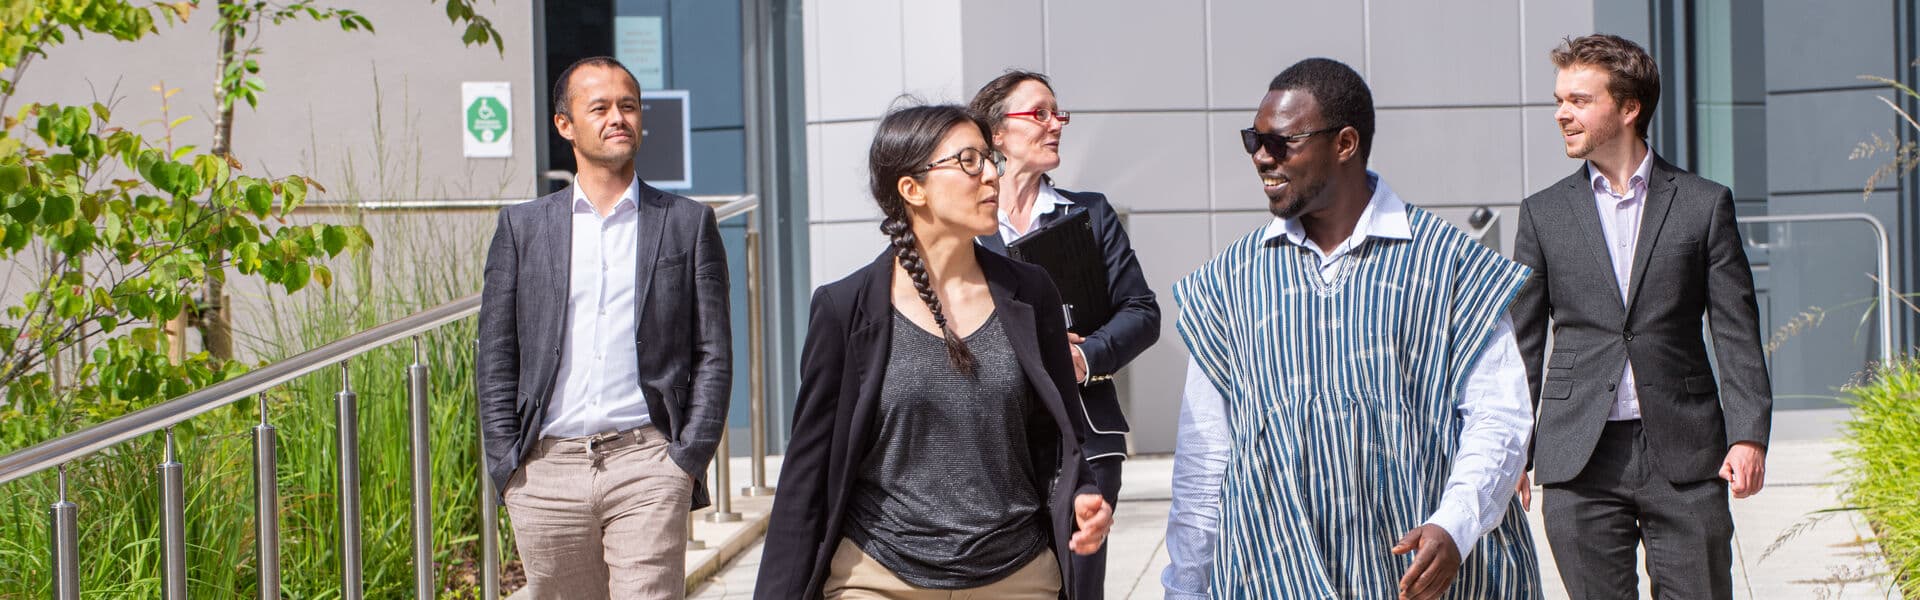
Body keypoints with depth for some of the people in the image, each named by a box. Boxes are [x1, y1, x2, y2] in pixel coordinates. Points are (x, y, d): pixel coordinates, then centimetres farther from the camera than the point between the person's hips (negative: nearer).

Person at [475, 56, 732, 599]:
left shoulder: (688, 223, 9)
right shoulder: (522, 227, 11)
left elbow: (713, 353, 7)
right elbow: (495, 359, 9)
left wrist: (688, 460, -3)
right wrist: (507, 467, 0)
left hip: (646, 461, -2)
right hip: (547, 471, 2)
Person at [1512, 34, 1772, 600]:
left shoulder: (1704, 204, 5)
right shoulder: (1544, 213, 9)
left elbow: (1738, 333, 3)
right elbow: (1522, 340, 10)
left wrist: (1749, 435, -6)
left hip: (1685, 458, -1)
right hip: (1579, 465, 1)